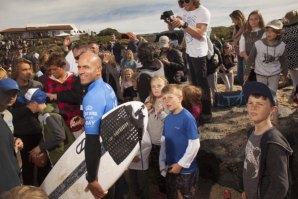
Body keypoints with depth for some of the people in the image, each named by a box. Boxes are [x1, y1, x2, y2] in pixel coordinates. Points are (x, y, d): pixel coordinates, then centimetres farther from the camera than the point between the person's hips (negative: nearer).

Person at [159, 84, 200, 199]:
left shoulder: (187, 118, -19)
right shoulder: (167, 118, 1)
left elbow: (194, 144, -20)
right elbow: (163, 142, 7)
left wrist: (181, 164, -16)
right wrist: (162, 163, 5)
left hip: (186, 169, -6)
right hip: (170, 168, 6)